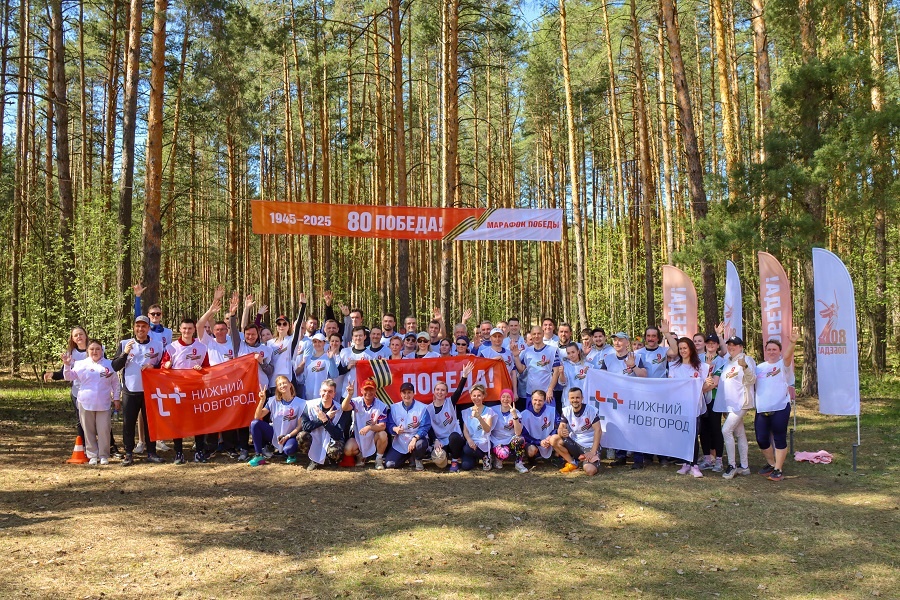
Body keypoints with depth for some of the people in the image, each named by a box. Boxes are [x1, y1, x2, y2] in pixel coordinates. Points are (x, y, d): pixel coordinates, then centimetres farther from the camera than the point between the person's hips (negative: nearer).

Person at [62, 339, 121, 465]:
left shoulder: (109, 365, 4)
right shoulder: (81, 364, 3)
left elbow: (115, 383, 9)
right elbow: (69, 377, 4)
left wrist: (116, 398, 7)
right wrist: (67, 365, -12)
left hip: (103, 404, -1)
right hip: (85, 403, 1)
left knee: (104, 430, 0)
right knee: (89, 430, 7)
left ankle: (104, 455, 10)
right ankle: (92, 455, 17)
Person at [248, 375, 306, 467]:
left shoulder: (300, 403, -9)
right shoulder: (273, 401, -2)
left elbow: (300, 426, -8)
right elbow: (257, 417, -8)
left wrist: (287, 436, -20)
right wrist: (262, 400, -19)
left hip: (290, 436, -3)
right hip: (274, 434, 4)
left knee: (289, 449, -37)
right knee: (254, 423, -19)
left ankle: (291, 455, 5)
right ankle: (259, 456, -9)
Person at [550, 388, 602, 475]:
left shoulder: (591, 410, -13)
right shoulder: (566, 411, -1)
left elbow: (598, 430, -16)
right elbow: (560, 429, -6)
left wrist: (593, 452, -22)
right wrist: (561, 432, -34)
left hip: (590, 445, -4)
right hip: (574, 444, 4)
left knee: (590, 471, -29)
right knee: (553, 439, -20)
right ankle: (572, 463, -1)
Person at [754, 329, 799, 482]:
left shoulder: (783, 364, 1)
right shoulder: (759, 367, 16)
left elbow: (787, 355, -21)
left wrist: (792, 343, -41)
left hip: (780, 409, -5)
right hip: (761, 410, 5)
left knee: (779, 439, 0)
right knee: (761, 439, 7)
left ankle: (778, 469, 9)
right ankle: (771, 464, 28)